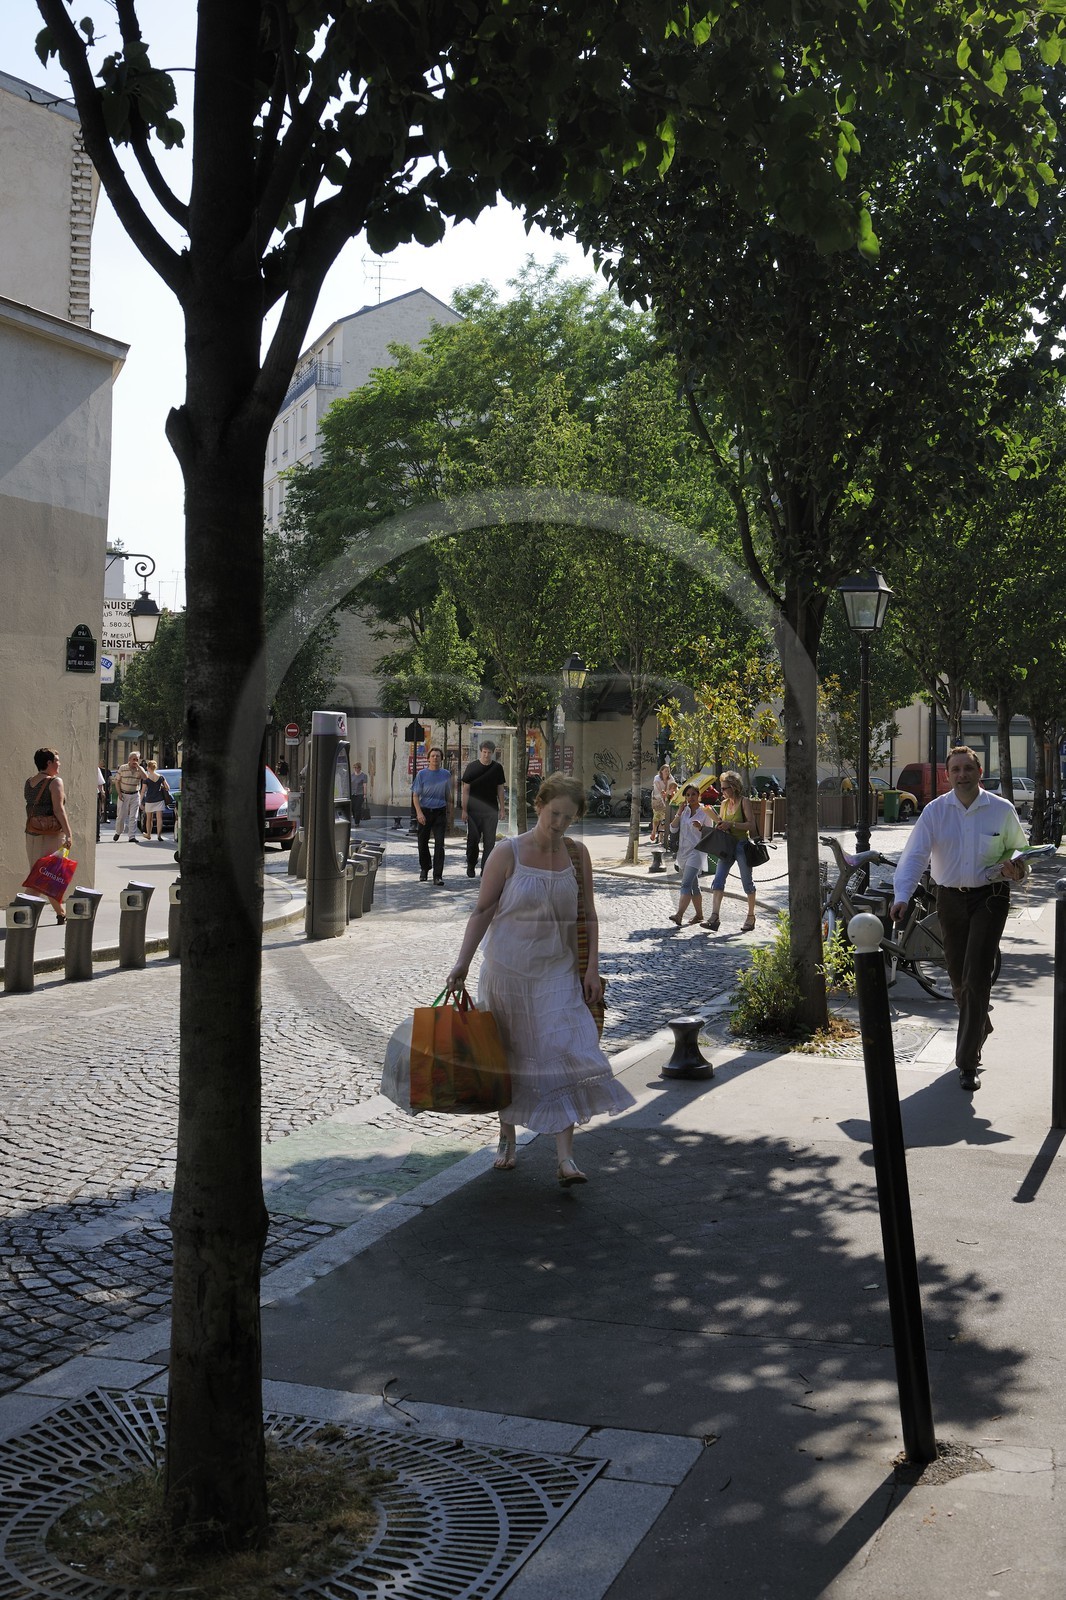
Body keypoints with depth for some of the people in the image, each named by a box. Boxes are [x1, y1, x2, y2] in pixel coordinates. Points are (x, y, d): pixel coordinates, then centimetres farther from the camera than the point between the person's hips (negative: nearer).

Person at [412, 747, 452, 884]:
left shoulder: (446, 774, 6)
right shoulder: (422, 774, -1)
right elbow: (415, 795, -3)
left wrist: (448, 813, 17)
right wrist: (419, 812, -15)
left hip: (440, 812, 0)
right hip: (425, 811, 0)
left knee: (439, 843, -9)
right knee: (423, 842, 10)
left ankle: (438, 875, -9)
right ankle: (424, 869, 33)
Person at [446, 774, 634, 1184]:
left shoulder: (577, 855, 2)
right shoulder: (508, 854, -8)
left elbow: (588, 916, 7)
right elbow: (482, 910, -5)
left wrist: (591, 968, 0)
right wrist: (462, 964, -10)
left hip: (558, 971, 2)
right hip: (508, 969, -2)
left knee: (564, 1054, -10)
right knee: (509, 1056, 10)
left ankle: (565, 1158, -10)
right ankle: (507, 1139, 31)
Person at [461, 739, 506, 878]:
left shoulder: (497, 768, 6)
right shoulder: (471, 767, 0)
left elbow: (500, 789, 11)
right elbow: (466, 790, 0)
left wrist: (502, 809, 6)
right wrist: (464, 810, -5)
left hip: (491, 811, 1)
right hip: (474, 810, -1)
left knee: (489, 841, -2)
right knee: (473, 839, 1)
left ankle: (485, 869, 2)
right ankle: (471, 866, 22)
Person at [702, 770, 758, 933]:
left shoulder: (744, 802, -7)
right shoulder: (724, 804, 12)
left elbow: (751, 825, -15)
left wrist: (732, 824, -21)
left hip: (742, 845, -6)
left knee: (747, 882, 4)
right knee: (718, 880, -8)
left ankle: (751, 916, 18)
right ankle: (714, 917, -15)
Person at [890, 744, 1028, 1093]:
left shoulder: (1002, 810, -3)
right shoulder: (935, 811, -4)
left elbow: (1019, 853, 11)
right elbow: (914, 855, -12)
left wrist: (1016, 870, -13)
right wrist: (901, 897, -26)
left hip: (990, 898, -2)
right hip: (950, 898, 2)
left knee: (976, 978, -11)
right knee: (958, 978, 13)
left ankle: (968, 1063, -5)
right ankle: (980, 1028, 44)